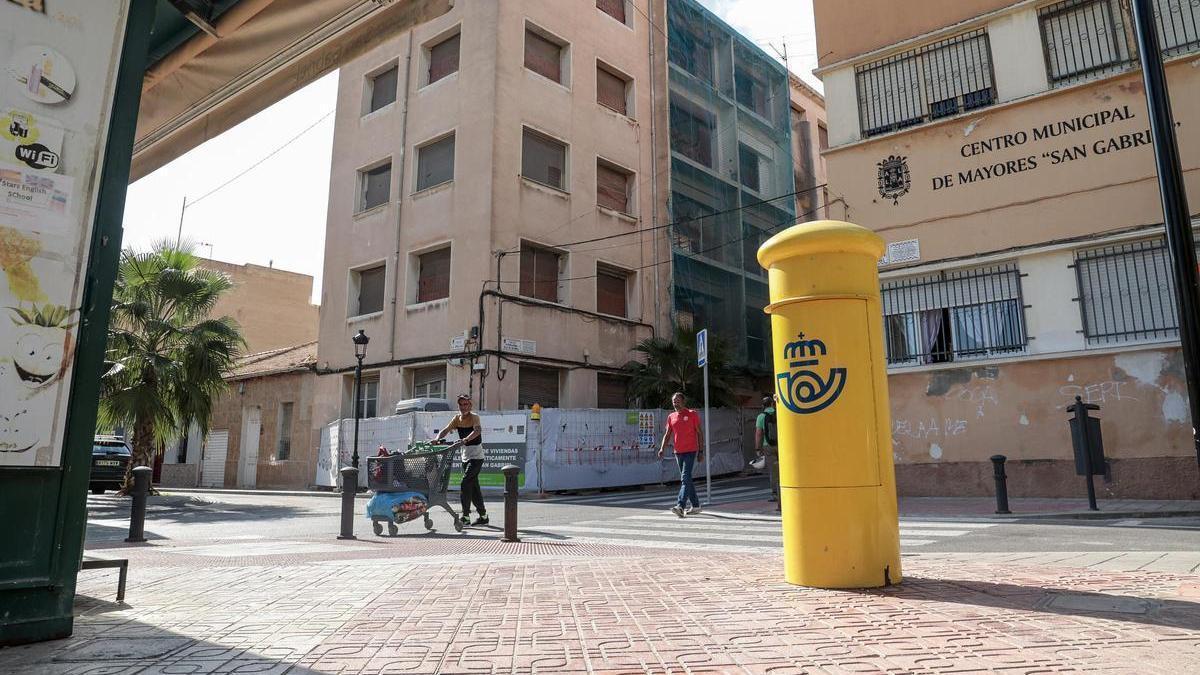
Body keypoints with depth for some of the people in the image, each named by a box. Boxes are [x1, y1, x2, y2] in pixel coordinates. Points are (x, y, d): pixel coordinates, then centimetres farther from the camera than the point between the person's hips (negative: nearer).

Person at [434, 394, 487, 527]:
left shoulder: (474, 417, -14)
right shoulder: (457, 418, 5)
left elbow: (477, 430, -33)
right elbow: (446, 430, -3)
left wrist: (465, 440, -49)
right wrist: (437, 438, -25)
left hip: (476, 457, -7)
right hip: (465, 457, 7)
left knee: (465, 483, -16)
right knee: (473, 487, 12)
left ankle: (466, 516, -11)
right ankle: (483, 516, 23)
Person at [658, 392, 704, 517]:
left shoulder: (692, 414, -1)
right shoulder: (671, 417, 12)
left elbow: (699, 433, 0)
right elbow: (667, 434, 9)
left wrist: (701, 451, -5)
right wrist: (662, 448, -7)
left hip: (691, 451, -6)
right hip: (678, 452, 6)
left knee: (685, 478, -15)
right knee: (686, 479, 11)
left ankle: (680, 506, -23)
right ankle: (696, 506, 22)